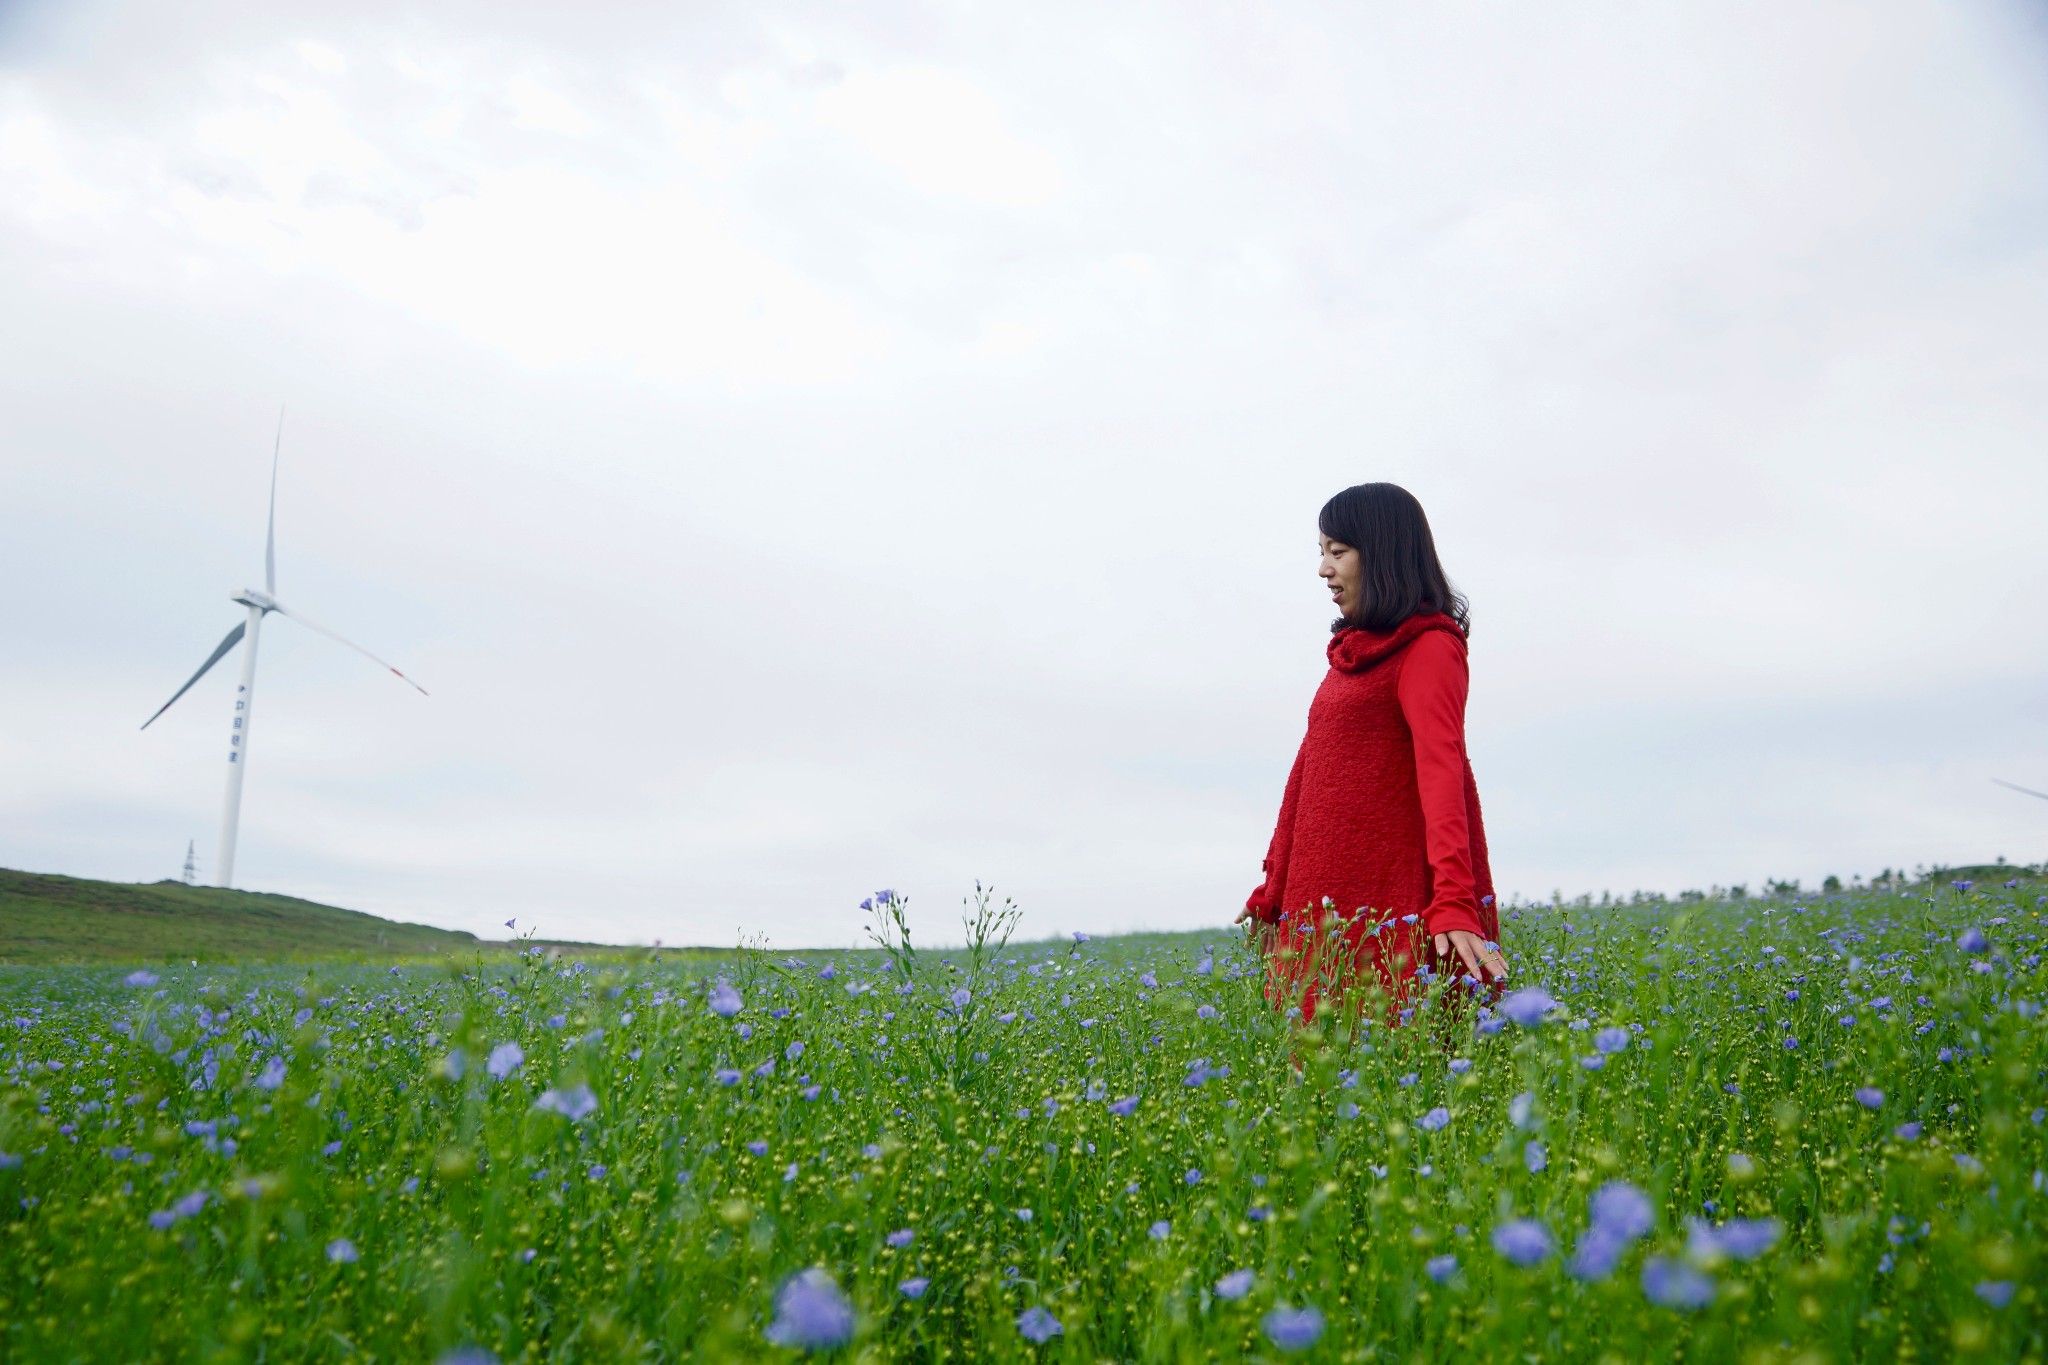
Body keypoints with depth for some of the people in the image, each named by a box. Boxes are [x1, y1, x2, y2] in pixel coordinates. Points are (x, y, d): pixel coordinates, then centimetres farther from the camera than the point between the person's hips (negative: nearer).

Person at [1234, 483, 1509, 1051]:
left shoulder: (1428, 648, -7)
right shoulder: (1352, 652, 18)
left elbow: (1442, 770, -20)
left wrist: (1455, 903, -30)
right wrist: (1273, 891, 21)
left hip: (1392, 902, -8)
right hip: (1323, 906, 8)